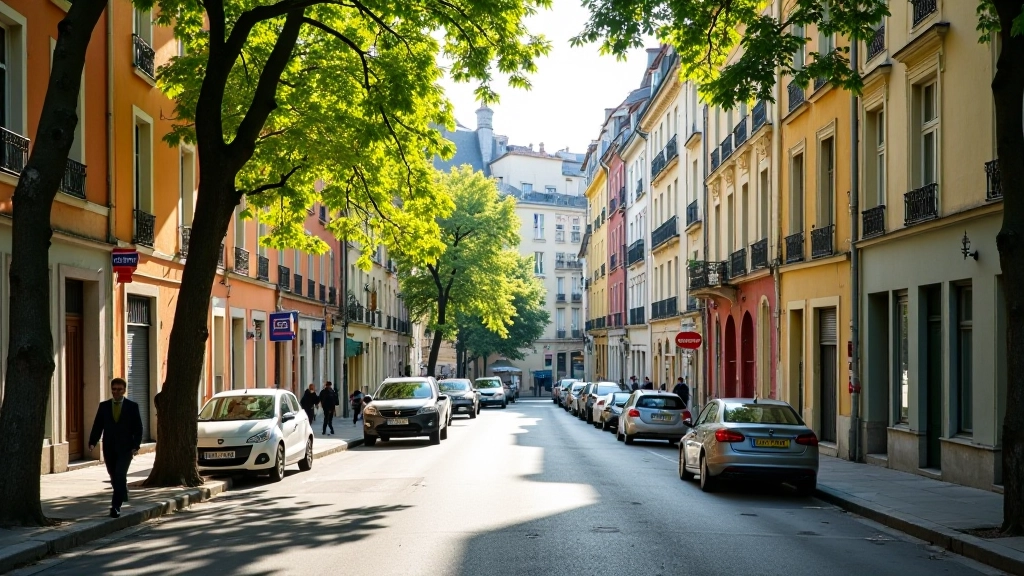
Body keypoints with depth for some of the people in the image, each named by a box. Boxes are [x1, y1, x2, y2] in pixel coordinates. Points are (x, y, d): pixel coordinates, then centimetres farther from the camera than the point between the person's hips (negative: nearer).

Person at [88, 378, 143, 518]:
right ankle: (123, 495, 36)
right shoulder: (104, 406, 7)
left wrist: (136, 445, -13)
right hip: (109, 448, 3)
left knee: (120, 476, -14)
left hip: (125, 448, -3)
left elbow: (138, 428, -1)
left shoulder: (132, 406, 1)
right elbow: (97, 426, 3)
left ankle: (116, 506, -14)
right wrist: (92, 442, -12)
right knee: (114, 478, 11)